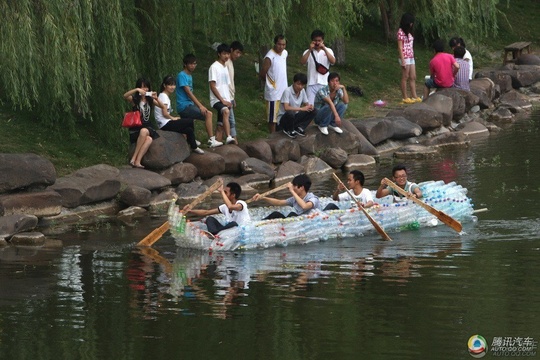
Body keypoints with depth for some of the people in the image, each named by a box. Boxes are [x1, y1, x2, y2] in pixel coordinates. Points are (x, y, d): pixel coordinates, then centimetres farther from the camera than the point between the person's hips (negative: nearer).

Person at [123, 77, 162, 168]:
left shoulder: (150, 100, 12)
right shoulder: (134, 99, 2)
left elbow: (162, 106, 2)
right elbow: (125, 96, -20)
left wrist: (156, 98, -16)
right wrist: (137, 90, -31)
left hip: (147, 127, 3)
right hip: (136, 129, -3)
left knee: (148, 138, -34)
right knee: (148, 139, -35)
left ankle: (136, 160, -36)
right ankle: (136, 161, -32)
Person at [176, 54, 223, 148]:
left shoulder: (189, 76, 18)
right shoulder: (182, 75, -12)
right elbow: (188, 92, -18)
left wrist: (201, 106, 13)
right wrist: (200, 106, -21)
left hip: (189, 105, 10)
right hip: (184, 106, -10)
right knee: (208, 114, -18)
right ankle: (211, 140, -18)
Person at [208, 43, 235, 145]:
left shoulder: (225, 68, 18)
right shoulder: (214, 67, -7)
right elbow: (212, 86, -13)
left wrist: (229, 100, 12)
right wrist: (222, 100, -16)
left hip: (225, 100, 9)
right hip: (217, 100, -9)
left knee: (221, 124, 6)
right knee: (226, 111, -35)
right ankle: (228, 137, -49)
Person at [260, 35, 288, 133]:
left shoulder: (285, 53, 4)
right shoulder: (270, 57, -20)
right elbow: (262, 74, -16)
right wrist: (270, 82, 0)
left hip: (284, 91, 7)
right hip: (273, 92, -7)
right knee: (273, 117, 1)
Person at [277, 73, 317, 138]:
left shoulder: (302, 91, -1)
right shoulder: (287, 91, -22)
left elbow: (306, 104, 7)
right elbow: (286, 108, -31)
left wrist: (309, 106, -19)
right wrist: (302, 109, -31)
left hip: (295, 117, 6)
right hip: (284, 118, -6)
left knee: (313, 111, -9)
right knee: (290, 113, -40)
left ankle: (298, 127, -6)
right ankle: (289, 130, -10)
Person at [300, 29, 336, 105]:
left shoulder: (328, 51, 8)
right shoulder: (308, 52, 8)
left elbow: (333, 61, -9)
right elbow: (302, 62, -8)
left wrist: (324, 49, -16)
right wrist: (310, 50, -14)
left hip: (324, 83, 0)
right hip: (312, 84, 0)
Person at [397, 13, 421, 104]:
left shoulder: (408, 32, 14)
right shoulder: (401, 32, -11)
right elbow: (400, 47, -14)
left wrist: (412, 56, 12)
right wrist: (403, 60, -17)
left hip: (411, 57, 8)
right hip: (405, 58, -8)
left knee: (413, 78, 8)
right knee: (405, 78, -3)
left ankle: (414, 96, 11)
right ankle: (405, 98, 2)